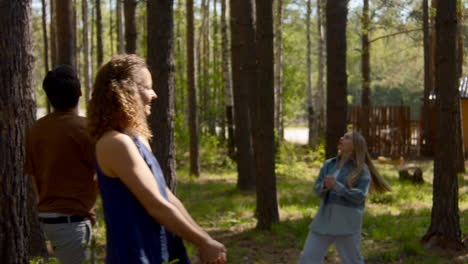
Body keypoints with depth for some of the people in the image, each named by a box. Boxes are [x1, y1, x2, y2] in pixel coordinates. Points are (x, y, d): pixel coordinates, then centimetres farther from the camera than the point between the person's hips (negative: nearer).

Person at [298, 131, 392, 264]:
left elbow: (359, 196, -15)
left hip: (347, 222, -5)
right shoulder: (329, 165, 10)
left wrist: (336, 186, -23)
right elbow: (317, 189, 7)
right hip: (324, 219, 5)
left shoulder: (361, 169, -5)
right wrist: (325, 185, -16)